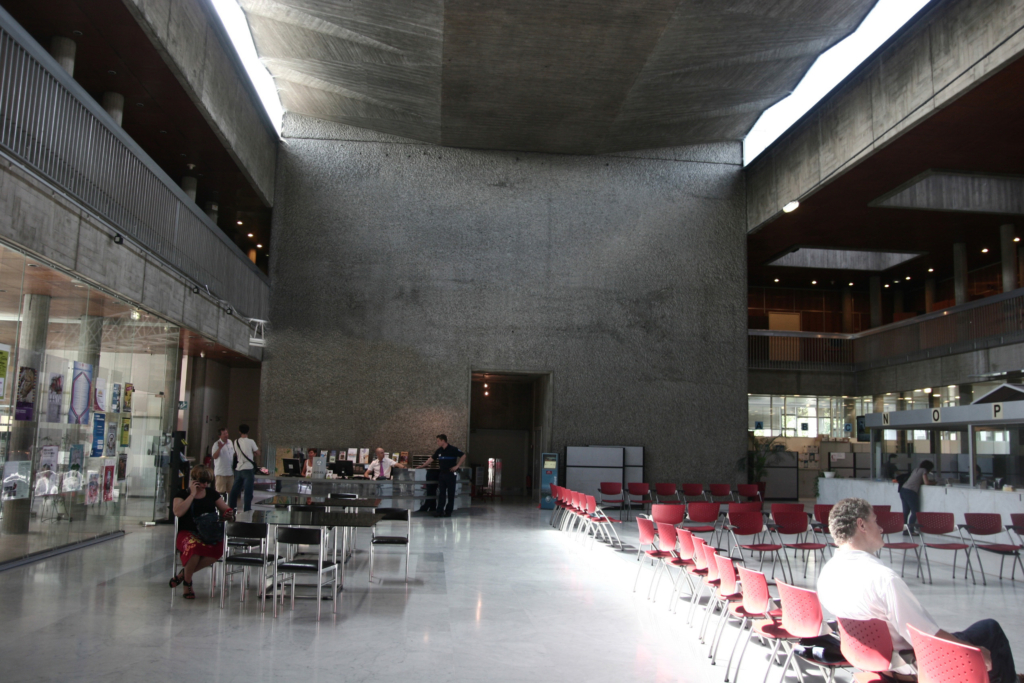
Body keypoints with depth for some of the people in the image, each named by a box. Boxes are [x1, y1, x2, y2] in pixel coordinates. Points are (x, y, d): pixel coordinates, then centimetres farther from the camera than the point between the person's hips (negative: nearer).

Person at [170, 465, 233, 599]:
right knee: (194, 548, -40)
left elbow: (225, 509, 19)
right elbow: (178, 512, -12)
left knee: (217, 550, -33)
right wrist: (192, 494, -8)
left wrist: (229, 514, -6)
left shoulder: (212, 494, 16)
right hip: (187, 533, -3)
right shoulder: (182, 494, 6)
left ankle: (183, 573, -9)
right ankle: (187, 583, -10)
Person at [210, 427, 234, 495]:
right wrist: (220, 448, -33)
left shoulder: (230, 442, 10)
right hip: (221, 473, -7)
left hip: (230, 472, 7)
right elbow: (214, 456, -23)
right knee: (221, 491, -6)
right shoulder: (217, 444, -12)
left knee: (230, 491, 12)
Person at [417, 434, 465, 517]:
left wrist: (457, 466, -11)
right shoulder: (439, 451, 9)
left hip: (450, 474, -6)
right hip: (442, 474, 6)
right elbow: (431, 459, 15)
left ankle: (448, 511, 9)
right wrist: (422, 466, 13)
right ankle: (440, 511, 5)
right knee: (441, 493, 4)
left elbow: (463, 456, -8)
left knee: (450, 494, 2)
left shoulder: (453, 449, -9)